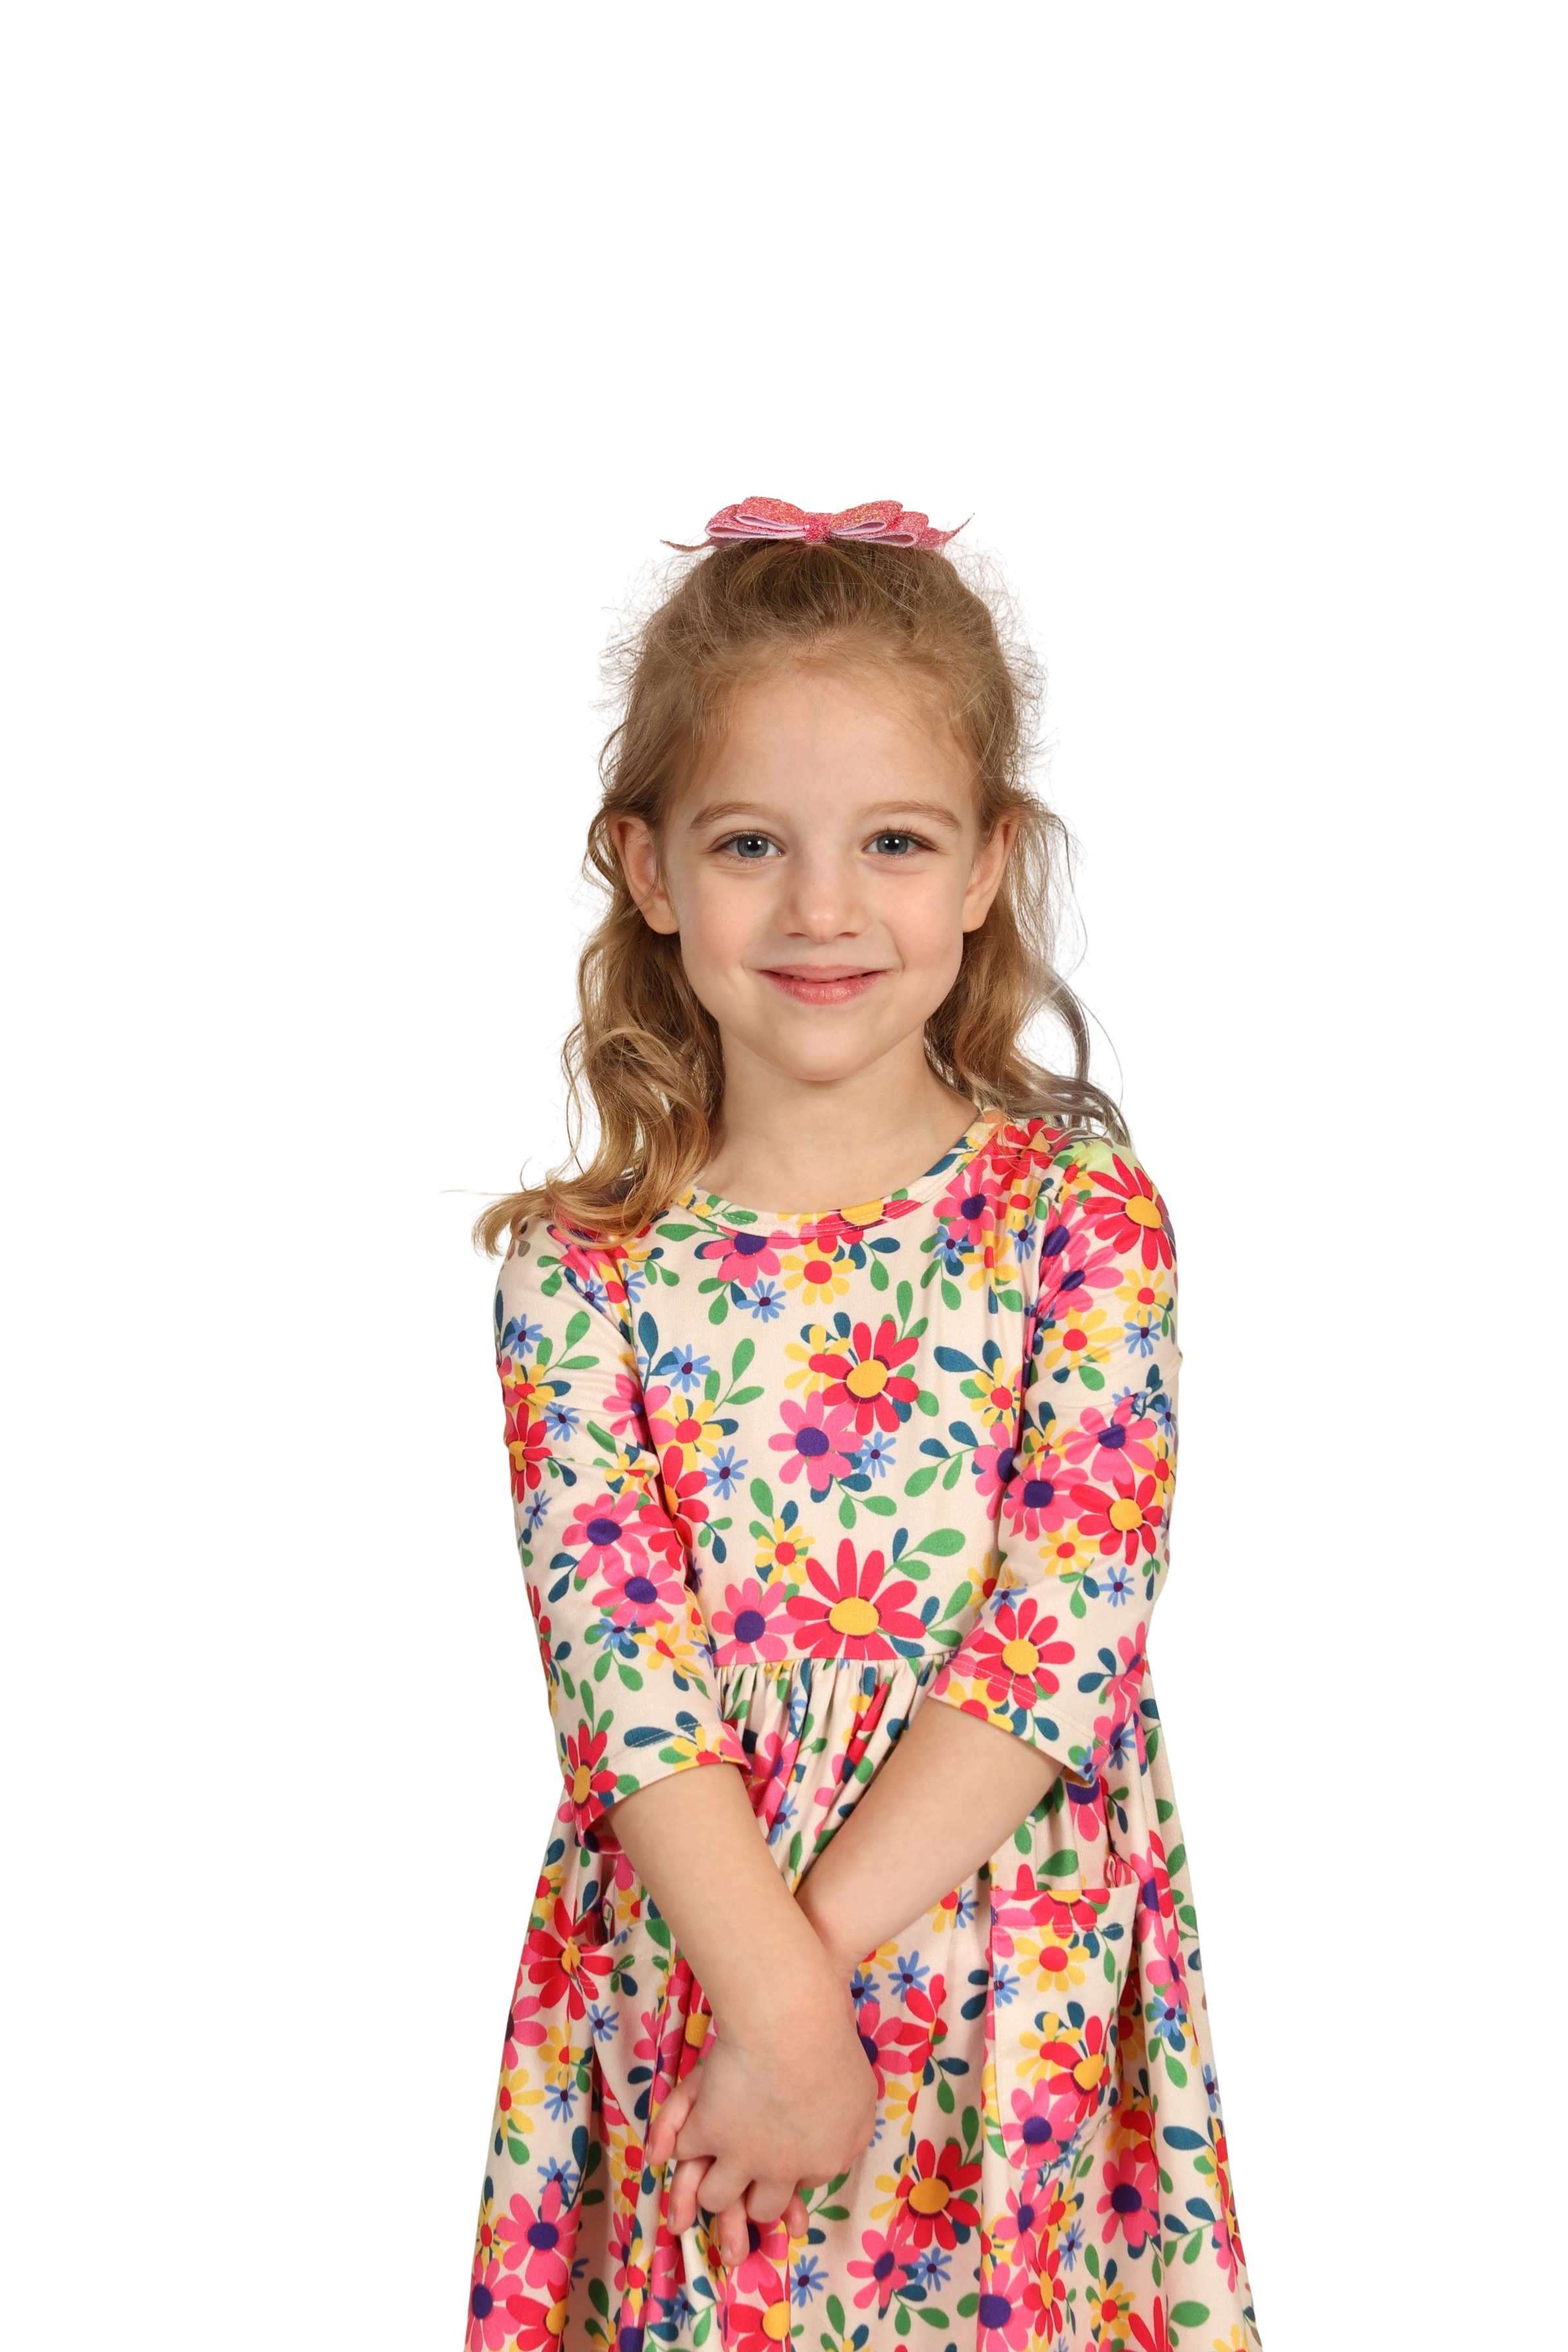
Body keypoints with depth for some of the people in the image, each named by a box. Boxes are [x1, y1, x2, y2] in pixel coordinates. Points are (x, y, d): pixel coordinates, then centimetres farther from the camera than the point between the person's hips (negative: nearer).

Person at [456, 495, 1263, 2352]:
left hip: (1021, 1992, 0)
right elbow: (617, 1661, -10)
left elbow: (1073, 1627, -13)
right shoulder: (582, 1261, -4)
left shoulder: (1082, 1215, -7)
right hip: (677, 1973, 1)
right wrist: (774, 1997, -19)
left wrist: (822, 1954, -17)